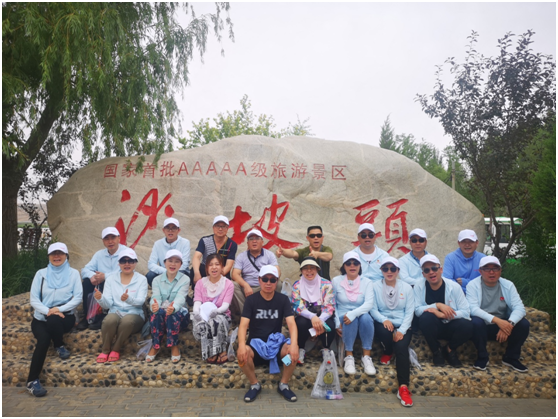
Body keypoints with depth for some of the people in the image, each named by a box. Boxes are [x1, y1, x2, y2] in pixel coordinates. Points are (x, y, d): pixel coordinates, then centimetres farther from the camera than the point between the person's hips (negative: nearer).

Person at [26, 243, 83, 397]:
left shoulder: (73, 273, 4)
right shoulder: (41, 273, 7)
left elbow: (78, 298, -4)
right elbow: (34, 299, 0)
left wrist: (59, 309, -19)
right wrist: (48, 311, -18)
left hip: (65, 316, -1)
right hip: (41, 317, 1)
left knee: (53, 321, -37)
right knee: (44, 339, -30)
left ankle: (59, 346, -6)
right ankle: (32, 380, -21)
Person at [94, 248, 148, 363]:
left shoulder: (141, 279, 4)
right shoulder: (111, 279, 9)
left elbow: (140, 301, -11)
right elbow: (107, 305, 1)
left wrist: (128, 299, -32)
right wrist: (100, 299, -22)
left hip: (134, 314, -1)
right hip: (115, 312, 1)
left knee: (127, 321, -36)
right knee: (109, 320, -34)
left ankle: (115, 350, -11)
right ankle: (105, 350, -8)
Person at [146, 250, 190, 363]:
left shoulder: (185, 279, -2)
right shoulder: (157, 280, 5)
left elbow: (180, 298, -21)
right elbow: (156, 297, -14)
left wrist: (173, 308, -45)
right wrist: (154, 306, -40)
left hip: (179, 314, -1)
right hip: (160, 315, 2)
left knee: (172, 314, -36)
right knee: (157, 312, -33)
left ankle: (174, 346, -19)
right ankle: (155, 346, -18)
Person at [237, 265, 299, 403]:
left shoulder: (283, 299, 0)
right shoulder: (251, 299, -3)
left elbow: (291, 323, -12)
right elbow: (243, 325, -13)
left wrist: (294, 343, -33)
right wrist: (241, 345, -35)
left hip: (277, 342, 1)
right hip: (255, 343, -1)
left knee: (293, 350, -31)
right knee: (241, 354, -33)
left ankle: (283, 385, -4)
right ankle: (254, 384, -4)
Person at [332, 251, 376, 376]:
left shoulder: (366, 282, 3)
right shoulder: (336, 281, 3)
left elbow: (369, 303, -13)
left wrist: (353, 313, -29)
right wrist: (337, 322, -11)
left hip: (360, 317, 1)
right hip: (343, 318, -1)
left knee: (366, 317, -34)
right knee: (350, 320, -35)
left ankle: (366, 356, -22)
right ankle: (349, 356, -22)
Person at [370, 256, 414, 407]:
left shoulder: (407, 287, 7)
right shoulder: (375, 286, 5)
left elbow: (409, 312, -1)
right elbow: (373, 309, -2)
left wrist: (401, 330, -16)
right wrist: (384, 319, -24)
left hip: (402, 326, 0)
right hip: (384, 324, 0)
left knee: (401, 347, -29)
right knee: (384, 330, -36)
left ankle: (403, 387, -28)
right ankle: (388, 353, 0)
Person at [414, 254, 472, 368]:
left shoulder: (454, 286, -10)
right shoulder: (419, 287, -9)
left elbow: (465, 312, -15)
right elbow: (417, 310, -15)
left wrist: (442, 314, -28)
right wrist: (438, 305, -28)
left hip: (451, 327, 1)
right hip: (432, 328, 0)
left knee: (467, 325, -31)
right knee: (426, 317, -34)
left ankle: (450, 349, 2)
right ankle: (436, 351, -5)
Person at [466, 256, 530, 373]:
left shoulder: (508, 285, -1)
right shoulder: (473, 285, -10)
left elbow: (519, 308, -12)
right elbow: (473, 308, -24)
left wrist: (509, 324, -31)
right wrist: (496, 320, -37)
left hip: (502, 325, 4)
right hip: (482, 327, -3)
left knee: (524, 323, -20)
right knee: (476, 322, -35)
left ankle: (511, 358, 2)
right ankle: (482, 358, -10)